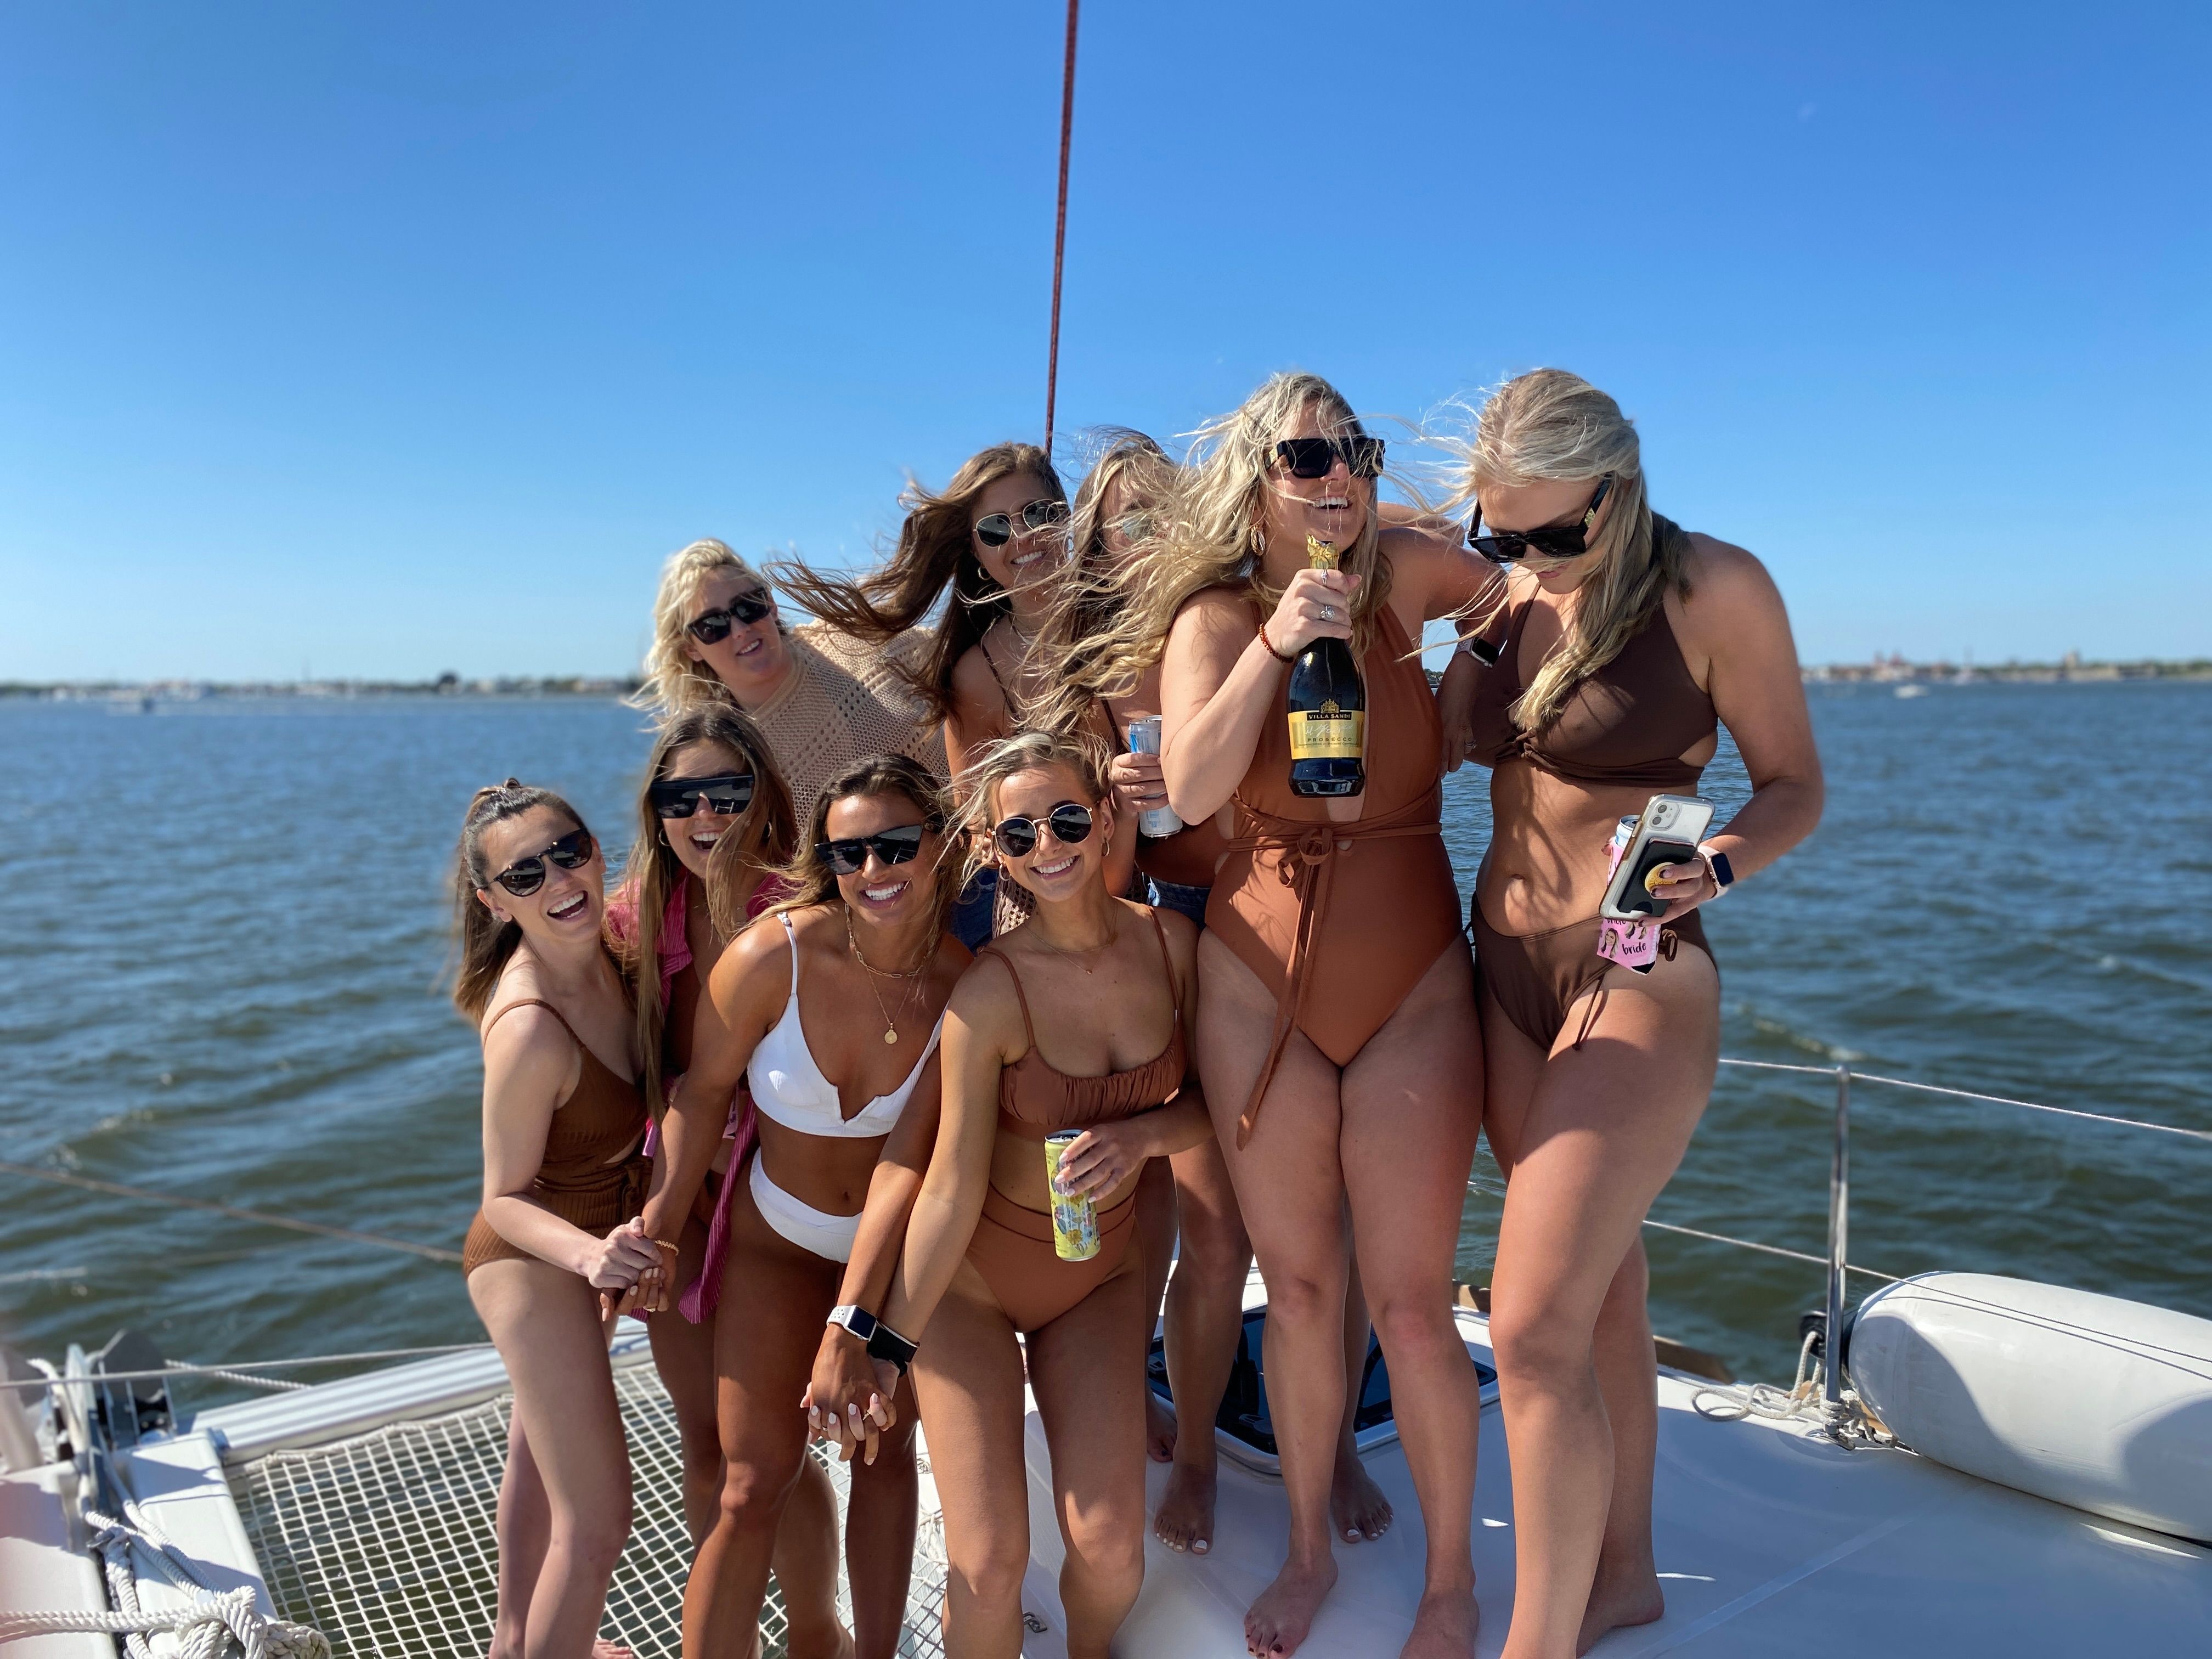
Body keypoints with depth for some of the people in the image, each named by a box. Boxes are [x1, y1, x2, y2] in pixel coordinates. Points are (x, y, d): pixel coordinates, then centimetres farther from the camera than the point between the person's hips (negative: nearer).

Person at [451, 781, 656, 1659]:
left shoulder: (600, 949, -13)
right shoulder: (529, 1031, -36)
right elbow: (506, 1197, -24)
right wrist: (591, 1256, -40)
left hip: (588, 1243, 9)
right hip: (534, 1265, -9)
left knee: (541, 1452, 28)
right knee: (597, 1522, -4)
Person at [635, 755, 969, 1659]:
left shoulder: (963, 983, -23)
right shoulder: (773, 954, -26)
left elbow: (907, 1161, -22)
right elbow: (703, 1090, -11)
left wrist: (851, 1321, -27)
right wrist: (656, 1232, -8)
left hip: (899, 1243, 2)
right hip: (780, 1239, -1)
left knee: (885, 1452, 16)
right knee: (754, 1490, -2)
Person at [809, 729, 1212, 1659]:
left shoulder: (1171, 941, -11)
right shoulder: (990, 991, -24)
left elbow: (1207, 1101, 0)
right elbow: (952, 1191, -21)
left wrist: (1143, 1134, -21)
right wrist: (885, 1347, -21)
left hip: (1098, 1273, 3)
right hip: (971, 1279, -3)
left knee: (1109, 1546, -5)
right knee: (989, 1563, -9)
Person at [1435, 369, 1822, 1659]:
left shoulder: (1715, 590, -11)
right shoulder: (1508, 592, 6)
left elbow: (1795, 783, -5)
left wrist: (1720, 863, -23)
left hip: (1636, 983, -6)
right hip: (1504, 972, 6)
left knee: (1535, 1326, -10)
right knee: (1602, 1291, 18)